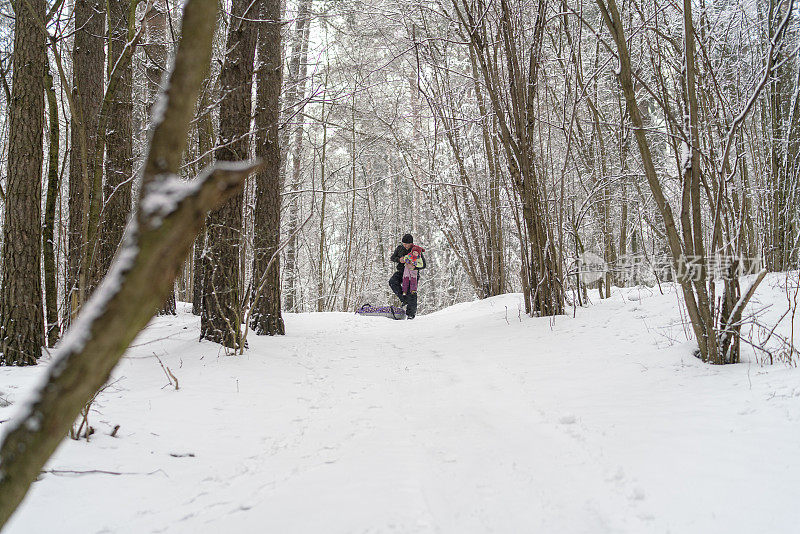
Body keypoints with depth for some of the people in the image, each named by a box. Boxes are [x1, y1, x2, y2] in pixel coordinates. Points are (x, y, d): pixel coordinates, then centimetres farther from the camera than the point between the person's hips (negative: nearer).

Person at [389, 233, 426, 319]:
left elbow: (423, 265, -16)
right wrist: (399, 259, -15)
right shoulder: (400, 248, -2)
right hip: (401, 271, 3)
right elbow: (392, 257, 8)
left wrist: (414, 267, -36)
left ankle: (411, 312, 9)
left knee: (411, 293, -7)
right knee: (392, 282, -24)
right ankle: (403, 299, -11)